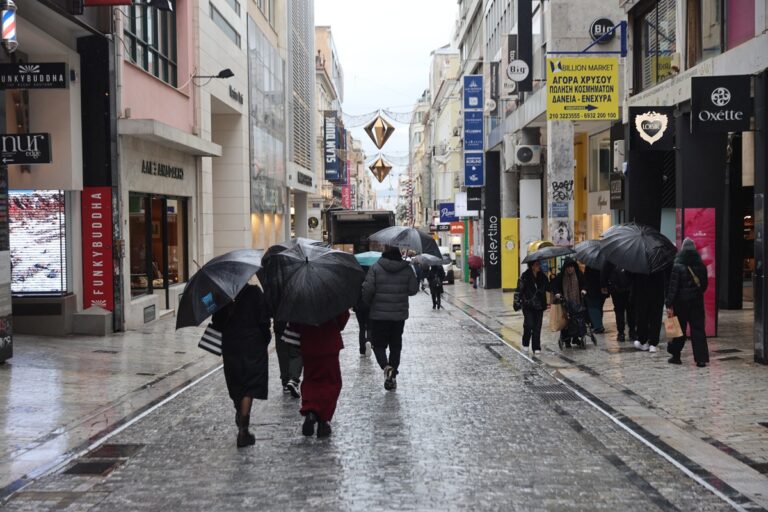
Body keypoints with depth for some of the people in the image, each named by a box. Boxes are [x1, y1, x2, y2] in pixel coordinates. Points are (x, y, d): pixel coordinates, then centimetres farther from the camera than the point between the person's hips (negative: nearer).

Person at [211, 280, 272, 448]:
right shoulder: (254, 292, -10)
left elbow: (217, 323, 1)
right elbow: (263, 320, -11)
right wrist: (266, 338, 4)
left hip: (230, 347, 4)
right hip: (253, 346, -3)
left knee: (236, 386, 20)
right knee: (250, 388, -1)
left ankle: (241, 419, 40)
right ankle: (243, 431, -8)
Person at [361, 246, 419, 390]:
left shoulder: (375, 268, -8)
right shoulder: (407, 269, -1)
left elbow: (368, 289, -13)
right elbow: (413, 289, 0)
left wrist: (367, 302, 7)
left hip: (379, 314, -2)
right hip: (399, 314, 2)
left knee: (379, 344, 7)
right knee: (396, 346, 13)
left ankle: (386, 367, -19)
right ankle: (393, 377, 13)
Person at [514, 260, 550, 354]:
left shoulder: (542, 276, 7)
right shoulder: (525, 276, -7)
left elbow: (548, 288, 15)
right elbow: (519, 290, -7)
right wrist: (517, 302, -12)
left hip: (539, 306, 4)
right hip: (528, 306, -4)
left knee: (537, 327, 3)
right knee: (529, 325, -9)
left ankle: (536, 347, 9)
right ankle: (525, 344, 13)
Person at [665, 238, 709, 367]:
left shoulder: (677, 266, -13)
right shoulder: (701, 266, 2)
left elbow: (672, 287, -15)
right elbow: (704, 285, 11)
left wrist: (669, 304, -15)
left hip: (681, 302, -3)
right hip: (697, 301, 3)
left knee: (679, 329, 7)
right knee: (698, 329, 3)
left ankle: (675, 356, 15)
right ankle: (701, 358, -1)